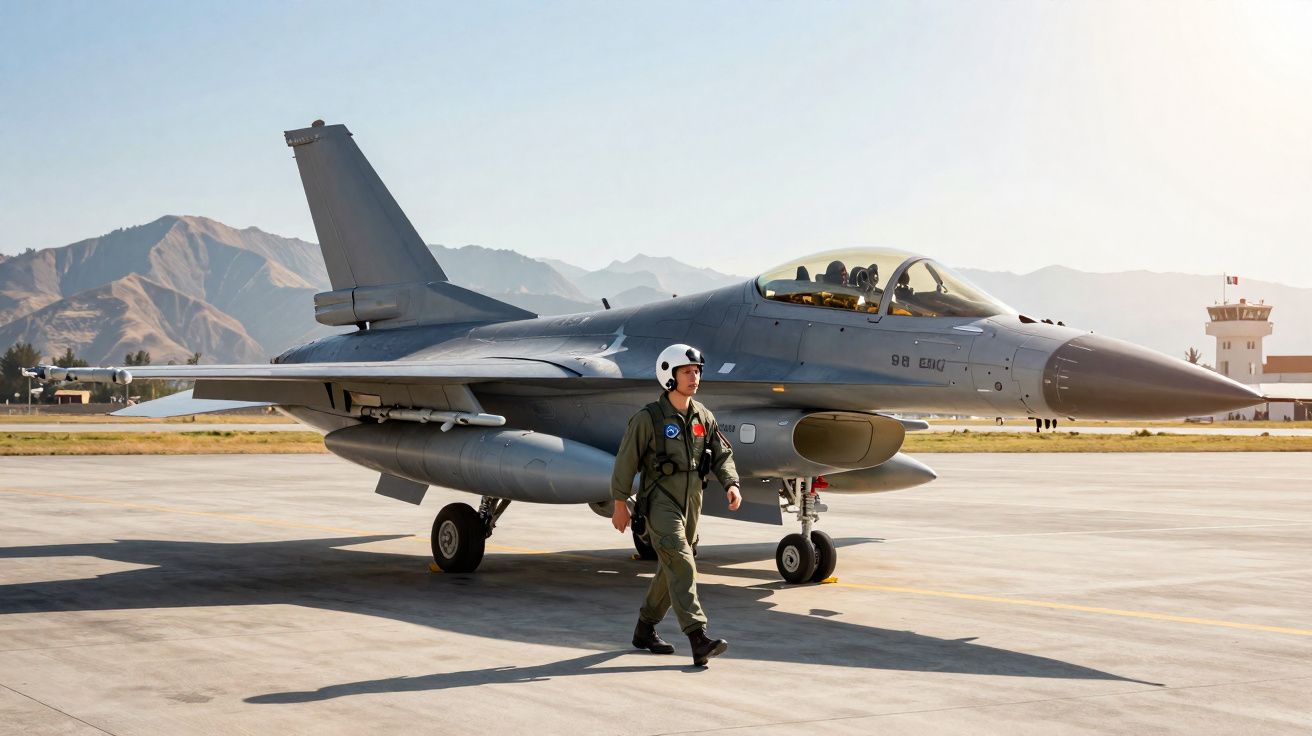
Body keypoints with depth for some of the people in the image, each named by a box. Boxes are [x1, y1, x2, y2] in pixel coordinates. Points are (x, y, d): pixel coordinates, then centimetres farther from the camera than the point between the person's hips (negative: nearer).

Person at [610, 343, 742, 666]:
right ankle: (699, 640, -26)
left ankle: (645, 630, 31)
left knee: (672, 569, 14)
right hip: (659, 502, -7)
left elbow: (722, 454, 10)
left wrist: (732, 485, -9)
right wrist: (620, 504, -3)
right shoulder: (648, 418, -10)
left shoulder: (702, 416, 7)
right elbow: (626, 461, -5)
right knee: (681, 565, -19)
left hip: (691, 503, 7)